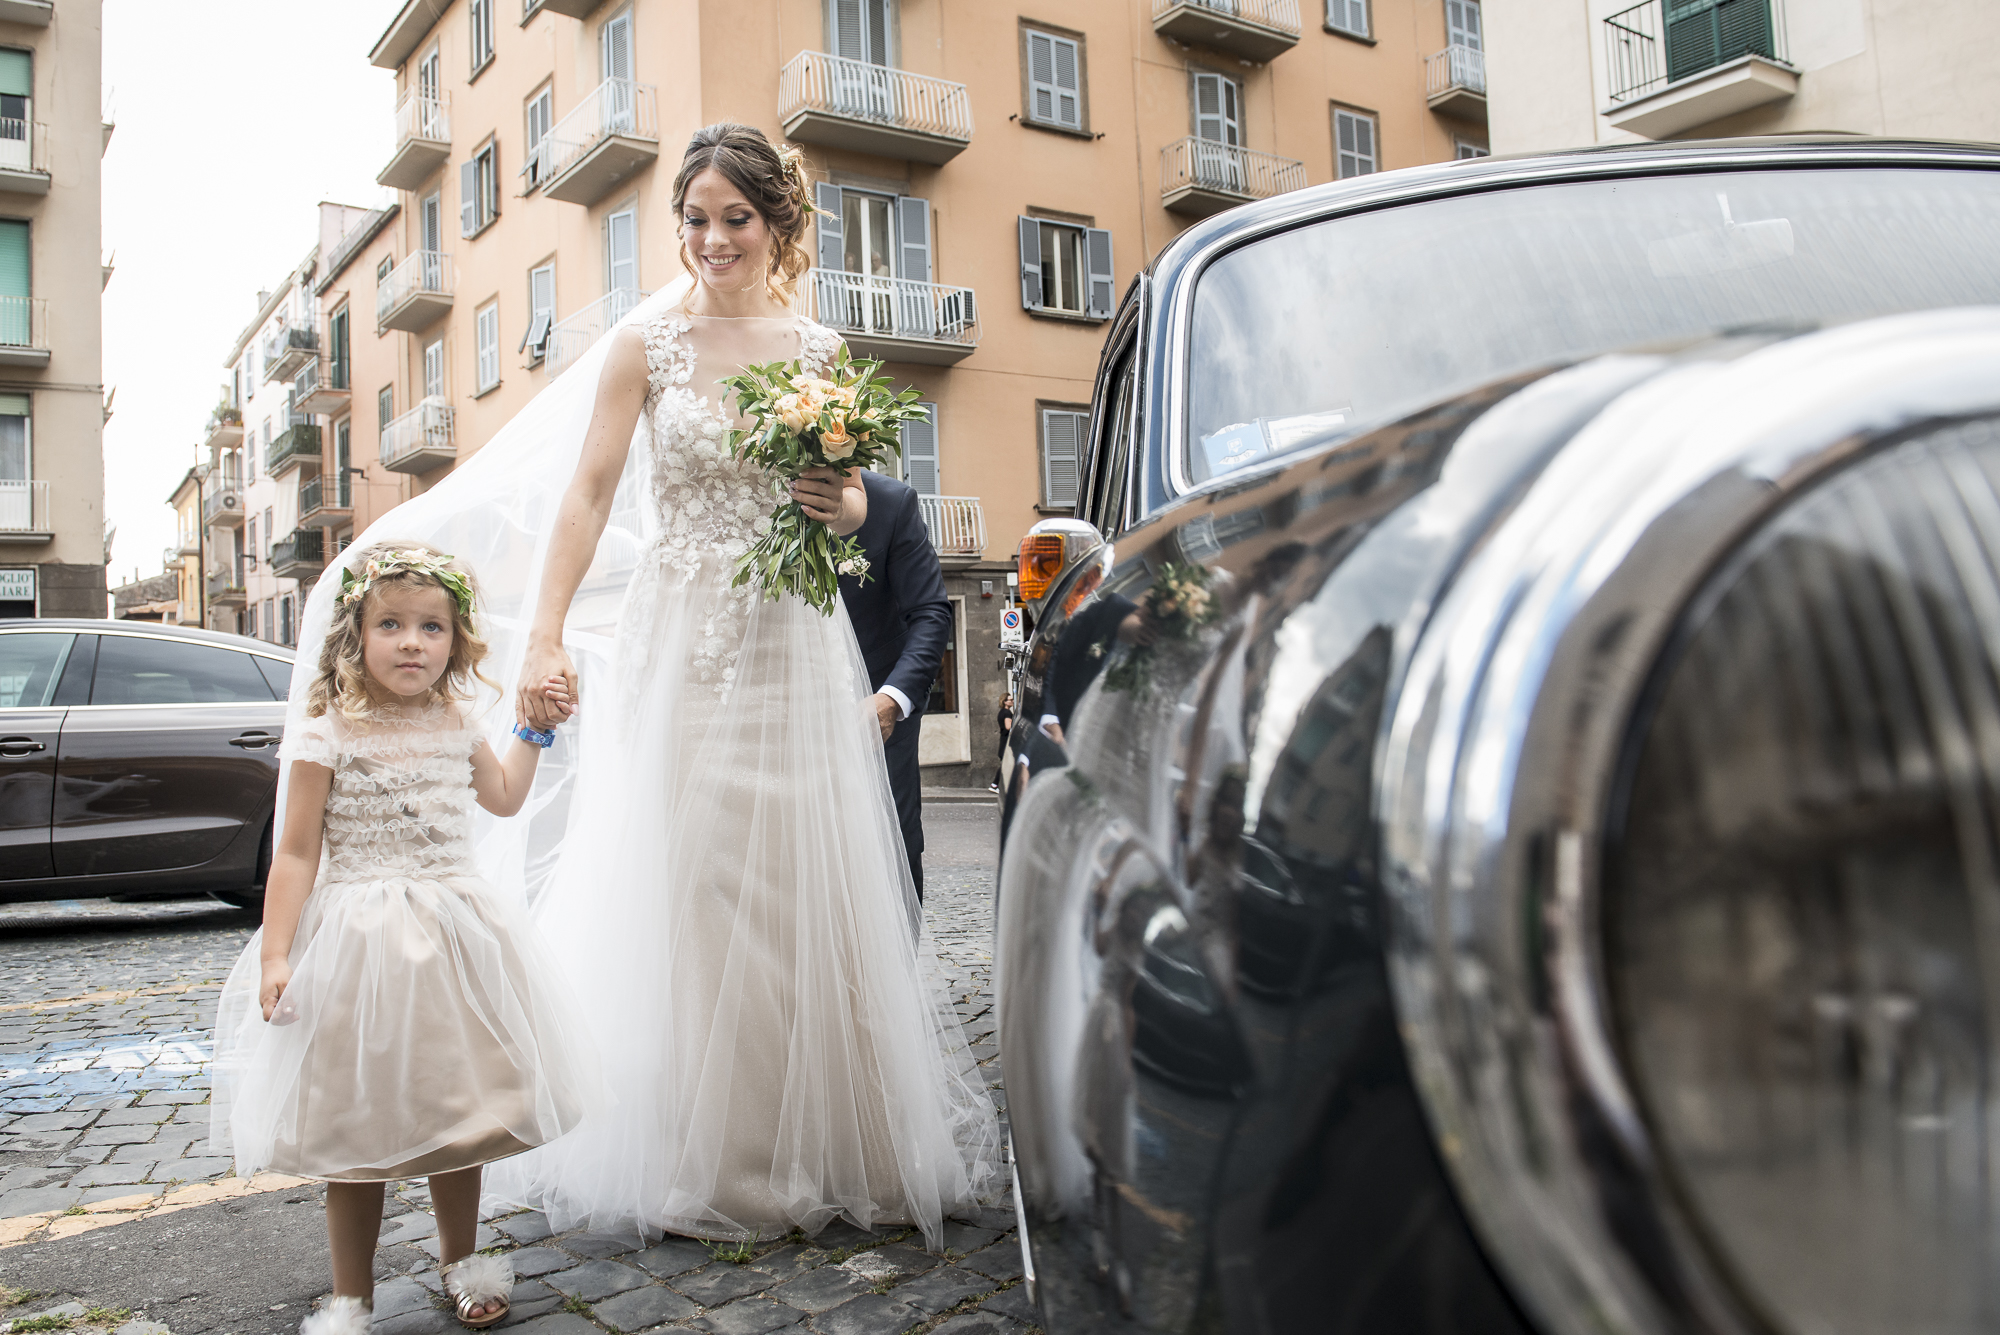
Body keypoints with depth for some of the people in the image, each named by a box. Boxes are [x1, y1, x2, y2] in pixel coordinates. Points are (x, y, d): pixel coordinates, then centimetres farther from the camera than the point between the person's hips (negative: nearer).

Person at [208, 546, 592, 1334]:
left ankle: (460, 1263, 33)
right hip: (357, 941, -4)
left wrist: (534, 731, 20)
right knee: (354, 1128, 4)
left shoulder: (454, 728, 7)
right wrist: (275, 955, -14)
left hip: (452, 941, 5)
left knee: (456, 1114, 13)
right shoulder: (328, 736, -9)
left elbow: (502, 798, 26)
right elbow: (296, 854, -9)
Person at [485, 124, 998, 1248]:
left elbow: (852, 497, 14)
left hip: (794, 646, 1)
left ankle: (814, 1148, 17)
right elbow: (589, 495, -2)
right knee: (676, 888, 1)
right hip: (678, 639, -1)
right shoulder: (648, 345, 3)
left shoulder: (821, 349, 8)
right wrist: (545, 640, -11)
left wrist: (842, 506, -11)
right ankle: (690, 1156, 15)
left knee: (802, 886, 3)